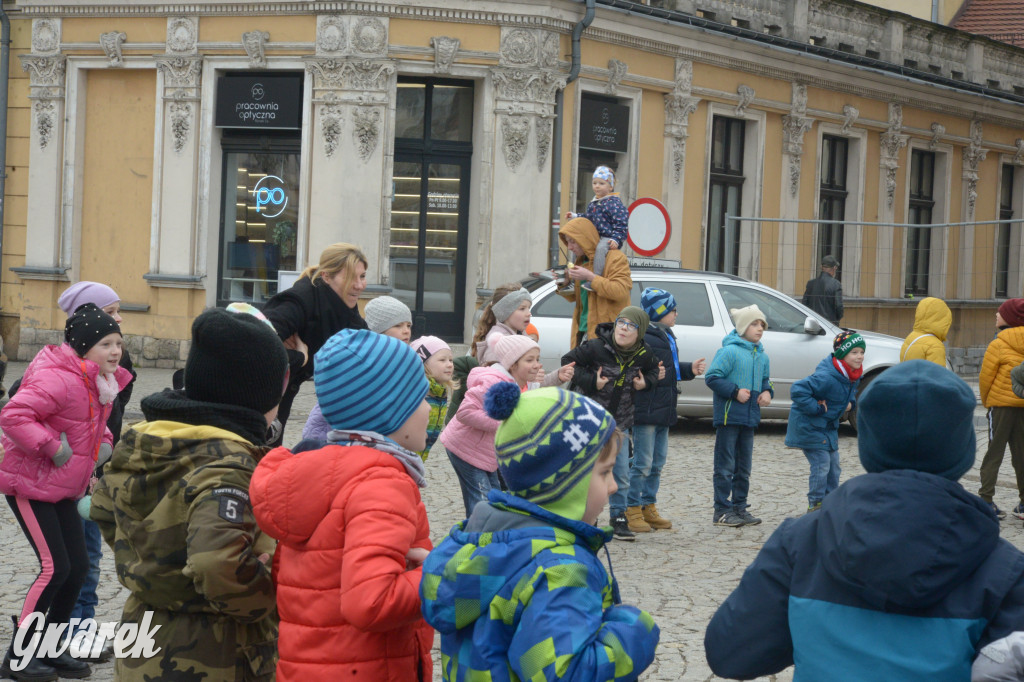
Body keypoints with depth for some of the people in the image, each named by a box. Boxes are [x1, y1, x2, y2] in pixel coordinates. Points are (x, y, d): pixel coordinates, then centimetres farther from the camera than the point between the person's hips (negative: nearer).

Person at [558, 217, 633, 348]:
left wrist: (590, 277, -19)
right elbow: (574, 297, 28)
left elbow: (621, 291, -18)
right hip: (583, 331, 7)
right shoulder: (581, 261, 20)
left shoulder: (615, 258, -4)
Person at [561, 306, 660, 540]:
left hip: (620, 423, 4)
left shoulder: (644, 354, -2)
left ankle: (618, 518, 18)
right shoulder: (596, 347, -16)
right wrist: (591, 381, -17)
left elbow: (653, 369, 20)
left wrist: (646, 383, -1)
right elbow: (568, 362, -8)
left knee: (621, 474, 5)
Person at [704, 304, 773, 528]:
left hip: (750, 418, 8)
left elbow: (766, 380, 24)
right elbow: (712, 377, -15)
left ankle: (739, 507, 22)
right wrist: (735, 392, -19)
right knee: (725, 467, -4)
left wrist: (767, 392, 3)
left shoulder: (762, 356, 12)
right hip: (729, 415, -8)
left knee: (743, 468, 14)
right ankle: (722, 511, 1)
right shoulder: (729, 351, -12)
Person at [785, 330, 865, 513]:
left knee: (833, 465, 13)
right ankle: (816, 505, 2)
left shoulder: (854, 375, -1)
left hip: (828, 426, 9)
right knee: (821, 464, -10)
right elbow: (798, 390, -35)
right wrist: (816, 408, -28)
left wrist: (850, 402, 1)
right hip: (810, 426, -9)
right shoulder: (827, 377, -30)